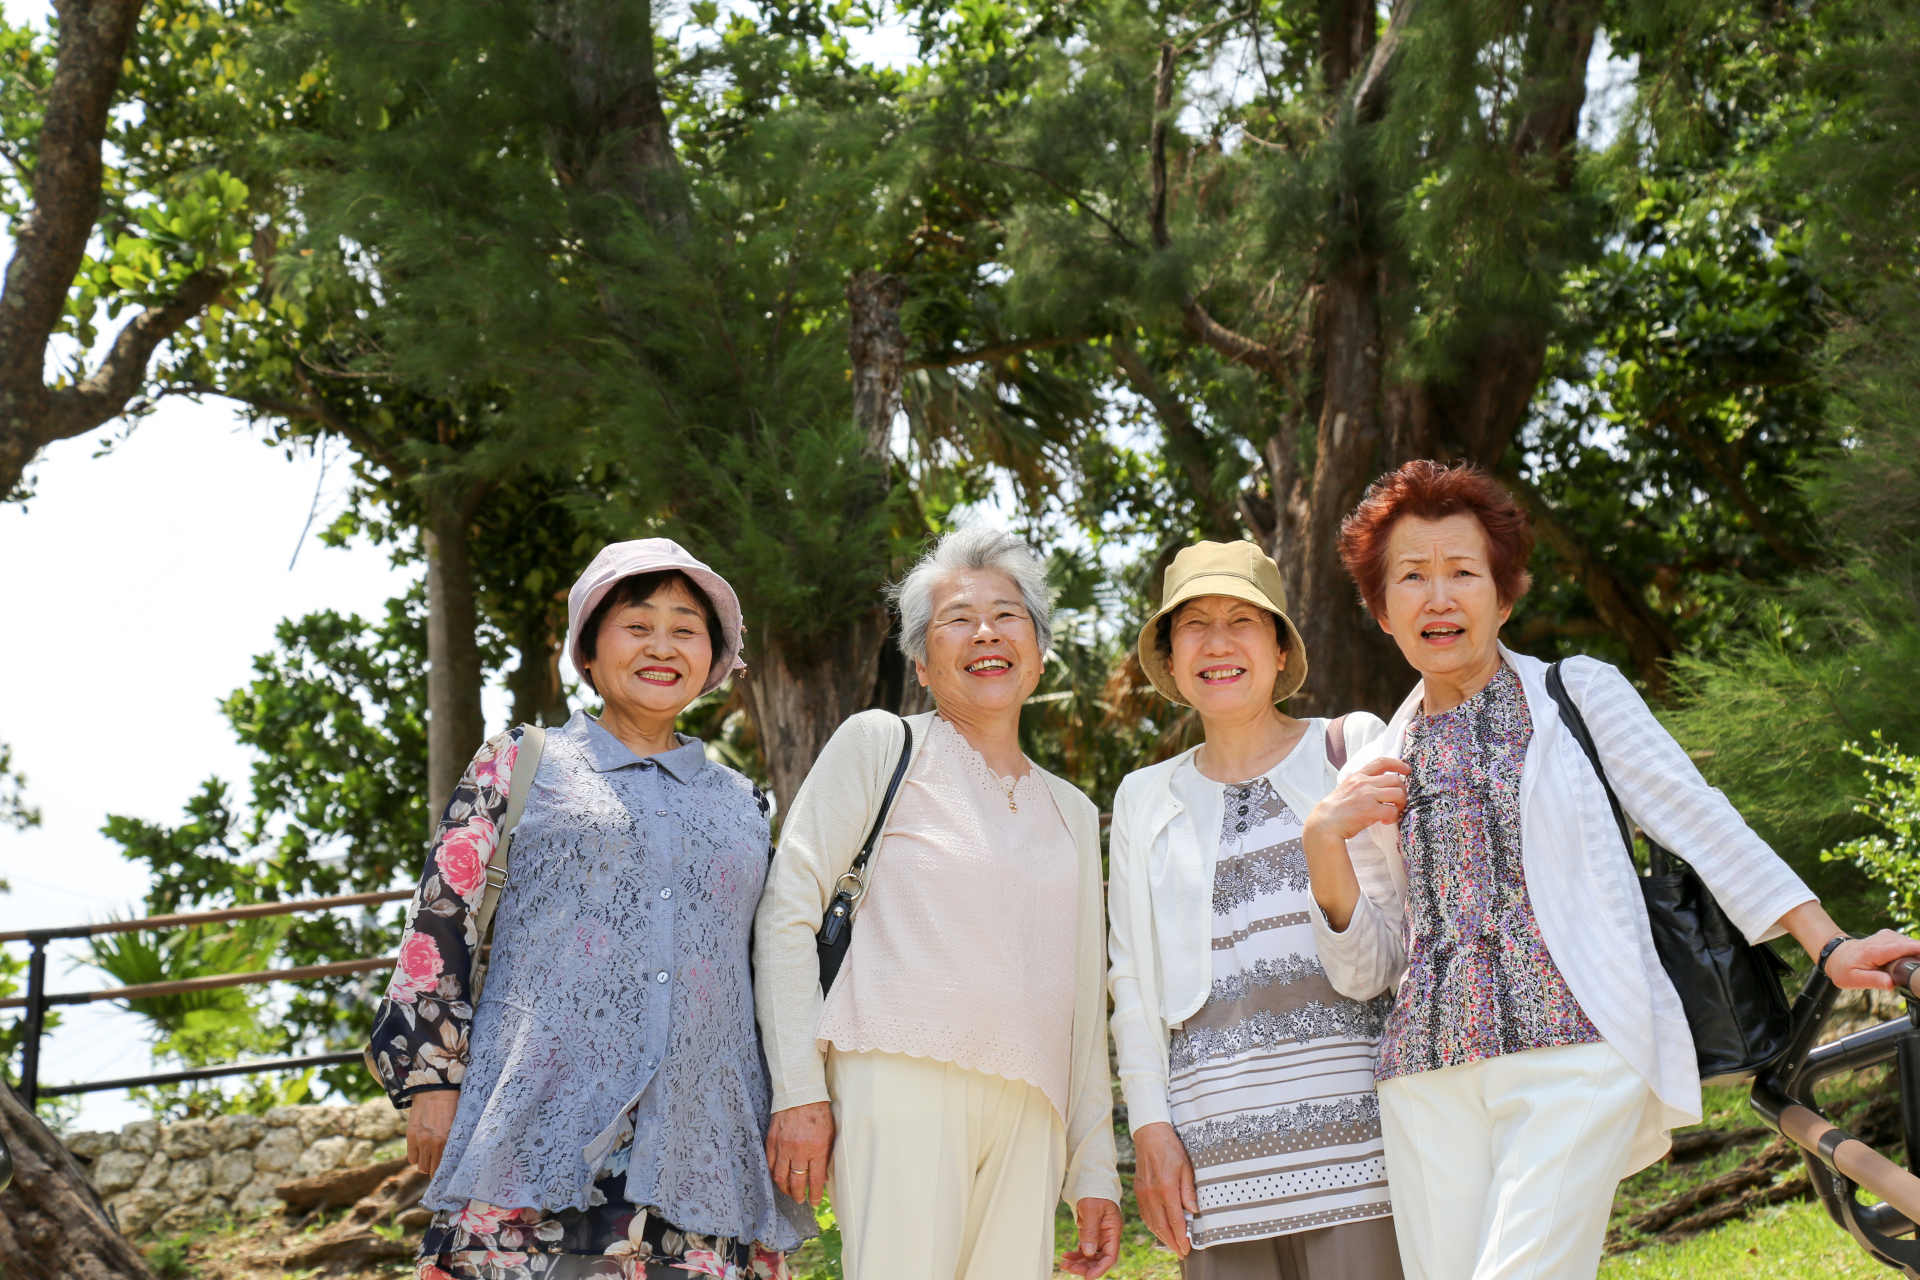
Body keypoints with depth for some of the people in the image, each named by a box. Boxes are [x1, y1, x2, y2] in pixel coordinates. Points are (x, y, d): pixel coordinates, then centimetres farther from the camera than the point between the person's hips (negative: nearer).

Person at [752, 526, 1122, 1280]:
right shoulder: (879, 745, 8)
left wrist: (1095, 1170, 16)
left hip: (1027, 1118, 5)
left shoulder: (1073, 813, 23)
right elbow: (786, 912, 1)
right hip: (903, 1078, -5)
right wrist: (798, 1091, -8)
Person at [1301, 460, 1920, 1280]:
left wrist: (1829, 945, -2)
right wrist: (1323, 842, -1)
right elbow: (1364, 970, 15)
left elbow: (1699, 821, 7)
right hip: (1431, 1079, 4)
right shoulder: (1375, 773, 16)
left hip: (1574, 1048, -3)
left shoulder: (1579, 693, 10)